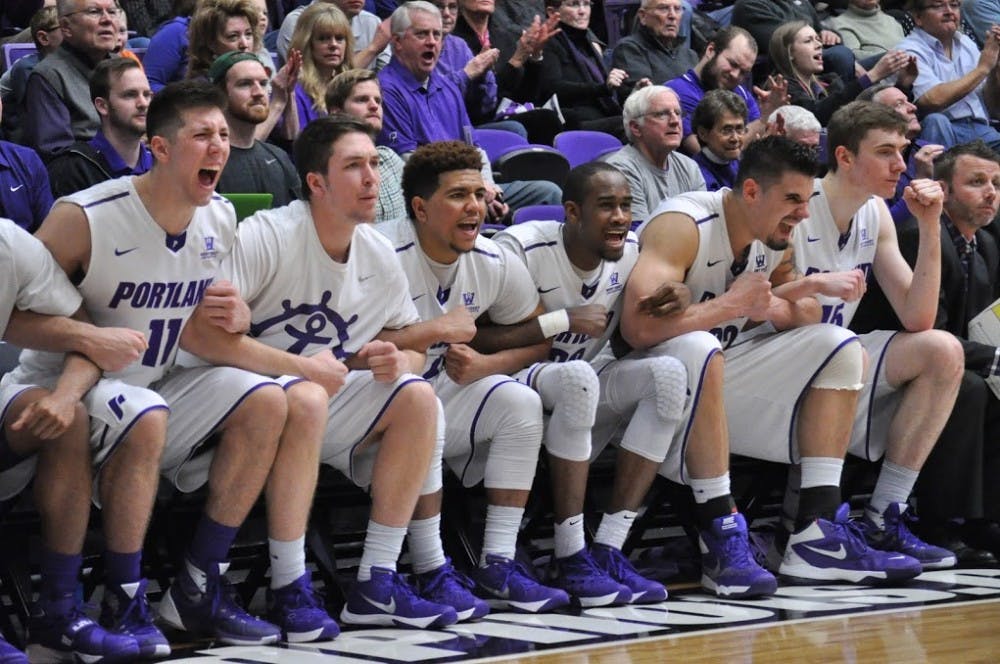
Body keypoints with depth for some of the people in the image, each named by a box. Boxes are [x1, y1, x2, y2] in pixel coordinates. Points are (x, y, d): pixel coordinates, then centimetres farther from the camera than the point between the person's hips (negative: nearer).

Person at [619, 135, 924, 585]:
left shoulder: (776, 239, 4)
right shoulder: (684, 226, -21)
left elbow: (807, 316, 11)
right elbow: (638, 326, -35)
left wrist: (771, 306, -13)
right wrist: (734, 303, -25)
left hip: (715, 377, 9)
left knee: (840, 349, 2)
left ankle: (818, 534, -9)